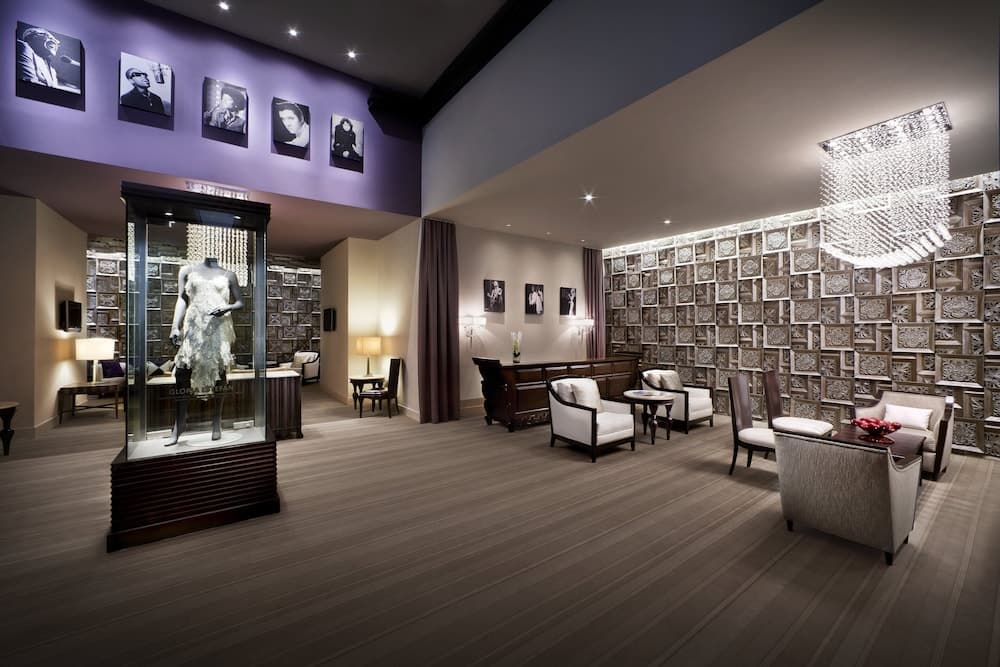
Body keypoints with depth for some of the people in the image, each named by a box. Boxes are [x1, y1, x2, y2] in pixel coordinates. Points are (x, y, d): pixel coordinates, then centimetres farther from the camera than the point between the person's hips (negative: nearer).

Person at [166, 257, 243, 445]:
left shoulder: (228, 275, 10)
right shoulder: (188, 270, 10)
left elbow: (240, 302, 10)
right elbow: (182, 300, 4)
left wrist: (227, 307, -12)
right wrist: (175, 327, -6)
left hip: (220, 327, 0)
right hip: (194, 326, 0)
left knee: (219, 370, 3)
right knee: (182, 369, -7)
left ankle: (217, 420, 13)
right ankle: (180, 420, 6)